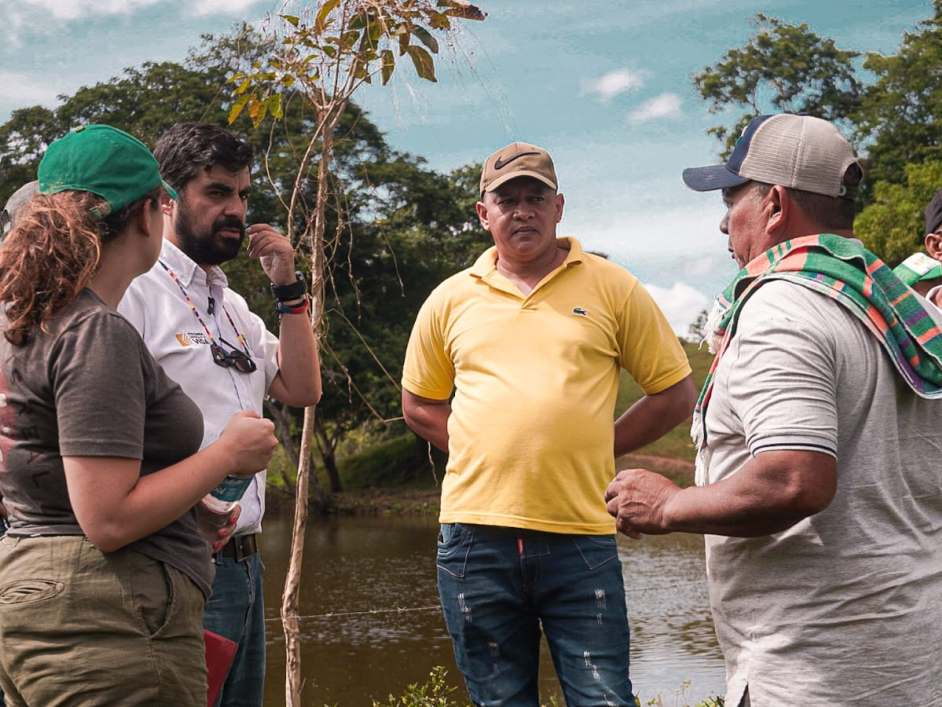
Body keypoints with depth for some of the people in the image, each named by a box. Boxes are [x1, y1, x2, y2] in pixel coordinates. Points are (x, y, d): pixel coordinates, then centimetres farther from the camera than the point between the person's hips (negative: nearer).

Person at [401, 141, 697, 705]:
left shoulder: (611, 288, 4)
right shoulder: (451, 299, 10)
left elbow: (676, 394, 8)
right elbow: (419, 405, 20)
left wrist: (593, 447, 3)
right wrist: (487, 449, 8)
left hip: (581, 537, -2)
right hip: (476, 534, 2)